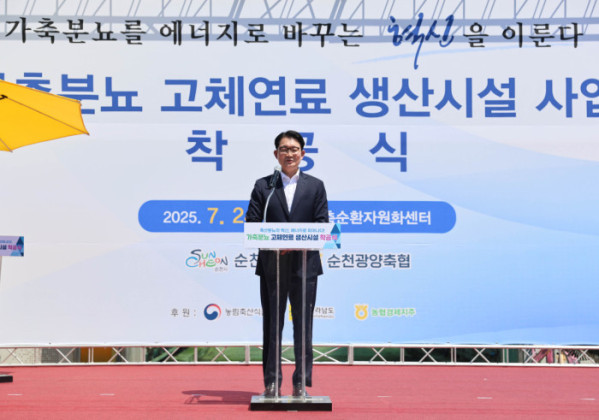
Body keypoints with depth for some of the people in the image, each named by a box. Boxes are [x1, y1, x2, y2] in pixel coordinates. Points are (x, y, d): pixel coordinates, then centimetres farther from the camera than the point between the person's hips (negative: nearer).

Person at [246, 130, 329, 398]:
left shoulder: (315, 186, 9)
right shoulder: (263, 186, 9)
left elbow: (322, 225, 2)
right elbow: (251, 223, 3)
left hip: (305, 264, 0)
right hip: (271, 265, 0)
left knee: (303, 325, 2)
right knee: (272, 325, 4)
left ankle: (301, 382, 9)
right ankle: (271, 382, 10)